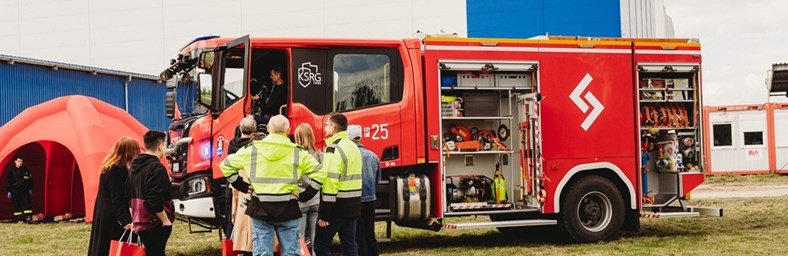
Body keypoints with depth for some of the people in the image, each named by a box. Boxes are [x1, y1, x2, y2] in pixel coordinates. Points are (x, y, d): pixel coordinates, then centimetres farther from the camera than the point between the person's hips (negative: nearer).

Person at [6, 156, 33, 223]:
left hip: (25, 190, 1)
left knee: (27, 204, -9)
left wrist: (30, 189, 8)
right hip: (15, 191, -1)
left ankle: (28, 218, -12)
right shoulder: (12, 171, 1)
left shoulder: (26, 170, 7)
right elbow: (8, 182, 2)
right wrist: (9, 191, -2)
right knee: (16, 205, 2)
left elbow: (30, 180, 13)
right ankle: (17, 218, 9)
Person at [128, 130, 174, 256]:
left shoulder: (135, 166, 12)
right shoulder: (157, 167, -16)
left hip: (140, 223, 9)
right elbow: (155, 200, -23)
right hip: (155, 224, -9)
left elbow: (130, 195, 18)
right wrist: (166, 221, -14)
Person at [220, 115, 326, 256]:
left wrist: (243, 187, 8)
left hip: (260, 209, 1)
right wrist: (304, 196, 2)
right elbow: (319, 174, -4)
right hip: (287, 209, 0)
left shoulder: (252, 149, 0)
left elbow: (226, 165, 6)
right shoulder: (298, 152, -2)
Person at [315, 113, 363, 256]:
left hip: (337, 206, -9)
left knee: (321, 244, -1)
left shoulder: (334, 149, -15)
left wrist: (324, 214, -19)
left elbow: (330, 181, -21)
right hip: (353, 204, 9)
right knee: (350, 244, 11)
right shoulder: (353, 147, 14)